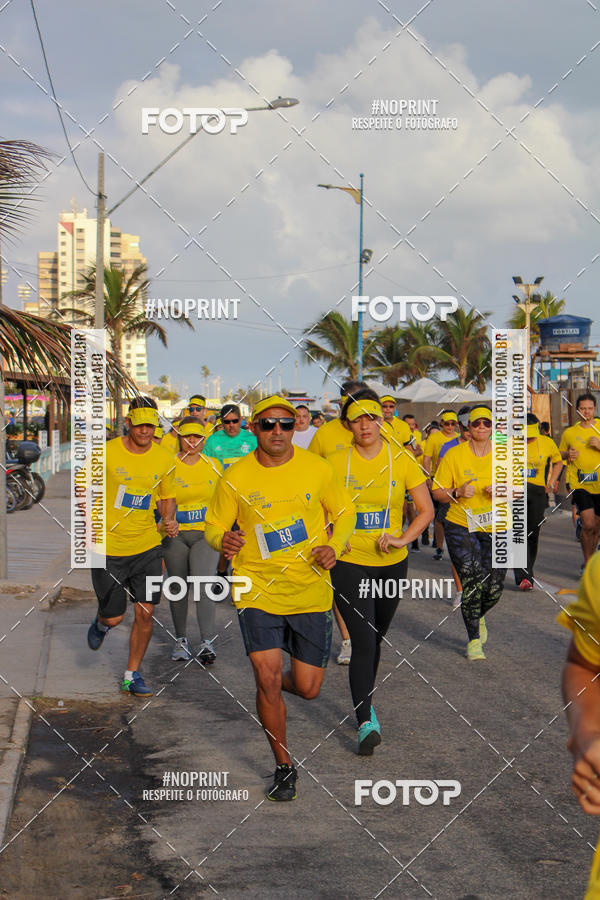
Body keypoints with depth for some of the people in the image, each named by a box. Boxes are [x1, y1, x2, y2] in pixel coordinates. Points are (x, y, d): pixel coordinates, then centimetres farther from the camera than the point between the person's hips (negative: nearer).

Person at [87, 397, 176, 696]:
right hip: (108, 548, -2)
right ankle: (100, 624, 42)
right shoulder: (106, 452, -10)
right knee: (114, 617, 3)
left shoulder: (163, 460, -1)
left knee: (144, 613, 1)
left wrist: (169, 519, -7)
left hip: (147, 547, 2)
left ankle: (132, 675, 18)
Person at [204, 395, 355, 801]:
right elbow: (214, 526, 4)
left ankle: (277, 680, 43)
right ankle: (285, 767, 9)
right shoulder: (235, 478, -5)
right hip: (258, 590, -1)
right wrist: (223, 540, -20)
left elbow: (345, 512, 11)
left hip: (310, 590, 1)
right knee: (267, 679, -11)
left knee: (308, 688, 5)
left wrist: (334, 546, -8)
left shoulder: (317, 469, -2)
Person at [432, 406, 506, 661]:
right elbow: (437, 493, 2)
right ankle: (474, 639, 5)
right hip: (461, 527, -2)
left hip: (496, 528, 2)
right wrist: (457, 492, -18)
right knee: (473, 580, -13)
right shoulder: (454, 455, -2)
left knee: (494, 587, -1)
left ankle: (478, 617, 35)